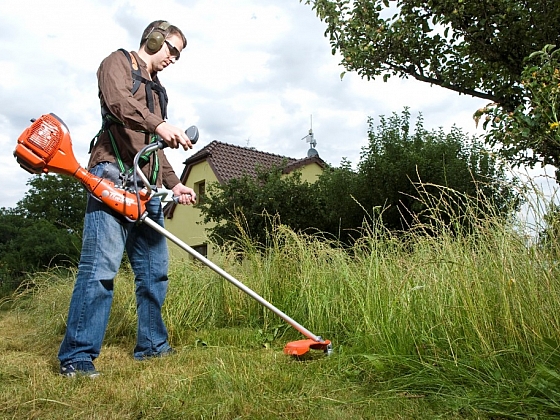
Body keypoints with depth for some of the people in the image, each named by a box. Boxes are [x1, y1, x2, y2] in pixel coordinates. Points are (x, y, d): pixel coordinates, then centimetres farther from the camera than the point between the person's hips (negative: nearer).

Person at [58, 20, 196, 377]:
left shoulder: (157, 90, 30)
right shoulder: (118, 62, 9)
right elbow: (118, 100, -15)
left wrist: (174, 183, 20)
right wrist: (159, 125, -29)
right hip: (113, 176, -8)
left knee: (155, 270, 7)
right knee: (101, 265, -14)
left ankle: (152, 345, 17)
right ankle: (77, 356, -8)